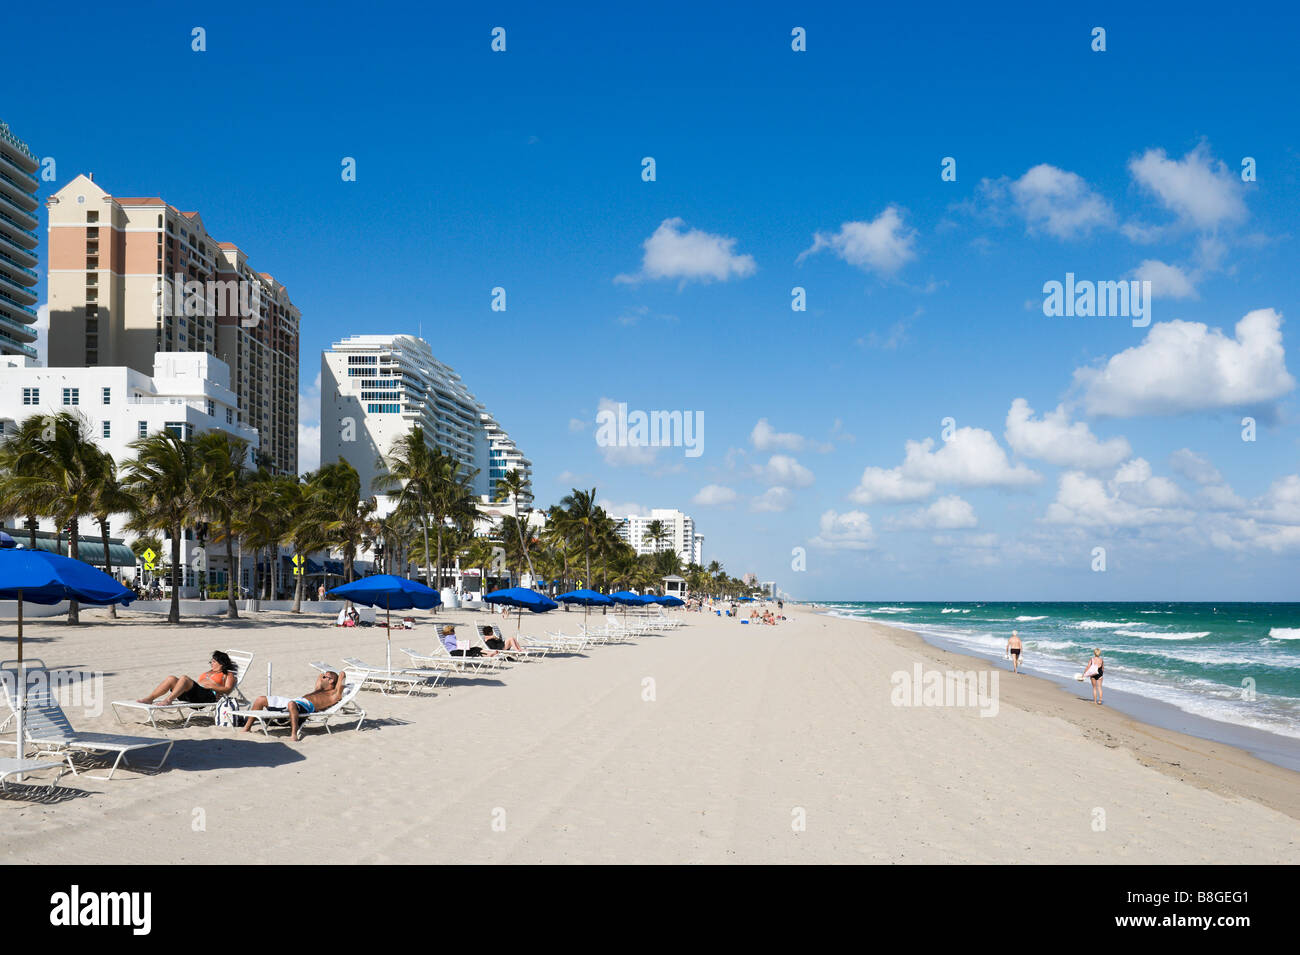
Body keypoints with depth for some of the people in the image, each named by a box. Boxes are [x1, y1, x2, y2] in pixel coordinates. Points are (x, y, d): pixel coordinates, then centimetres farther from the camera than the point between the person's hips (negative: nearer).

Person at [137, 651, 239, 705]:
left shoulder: (228, 675, 15)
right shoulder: (210, 672, 40)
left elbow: (227, 689, -3)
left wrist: (212, 686, -12)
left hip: (208, 696, -8)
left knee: (184, 679, -31)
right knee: (171, 679, -14)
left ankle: (168, 700, -44)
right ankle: (149, 698, -25)